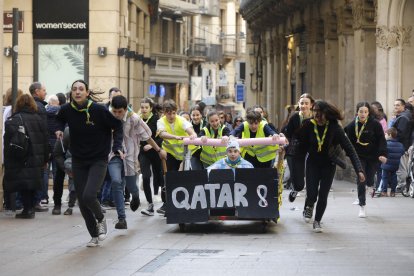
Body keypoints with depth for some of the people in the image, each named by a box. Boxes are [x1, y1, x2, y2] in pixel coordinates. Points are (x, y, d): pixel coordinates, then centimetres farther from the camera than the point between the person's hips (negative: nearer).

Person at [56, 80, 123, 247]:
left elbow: (117, 126, -2)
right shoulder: (67, 110, -6)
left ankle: (101, 219, 12)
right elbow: (60, 119, 19)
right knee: (82, 201, 4)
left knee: (88, 196, -21)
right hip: (78, 161, 4)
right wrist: (59, 129, -1)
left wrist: (117, 146, -12)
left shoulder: (99, 110, -16)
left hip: (98, 160, -4)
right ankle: (95, 236, 22)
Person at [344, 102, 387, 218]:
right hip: (359, 157, 0)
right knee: (361, 180, -9)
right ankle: (362, 206, -1)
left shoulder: (375, 124, -11)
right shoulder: (352, 125, -6)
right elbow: (349, 141, 2)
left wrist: (382, 154, -21)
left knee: (369, 180, 6)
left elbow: (381, 140, -11)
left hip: (373, 156, 0)